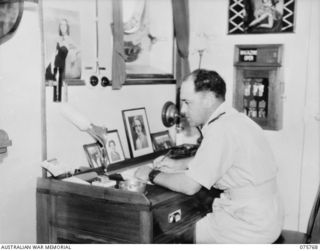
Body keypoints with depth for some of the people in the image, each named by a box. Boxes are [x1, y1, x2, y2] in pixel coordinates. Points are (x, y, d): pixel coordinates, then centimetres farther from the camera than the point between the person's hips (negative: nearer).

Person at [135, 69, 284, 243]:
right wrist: (177, 164, 18)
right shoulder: (234, 119, 8)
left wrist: (152, 175, -5)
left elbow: (190, 186, -20)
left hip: (252, 227, -9)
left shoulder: (221, 130, -22)